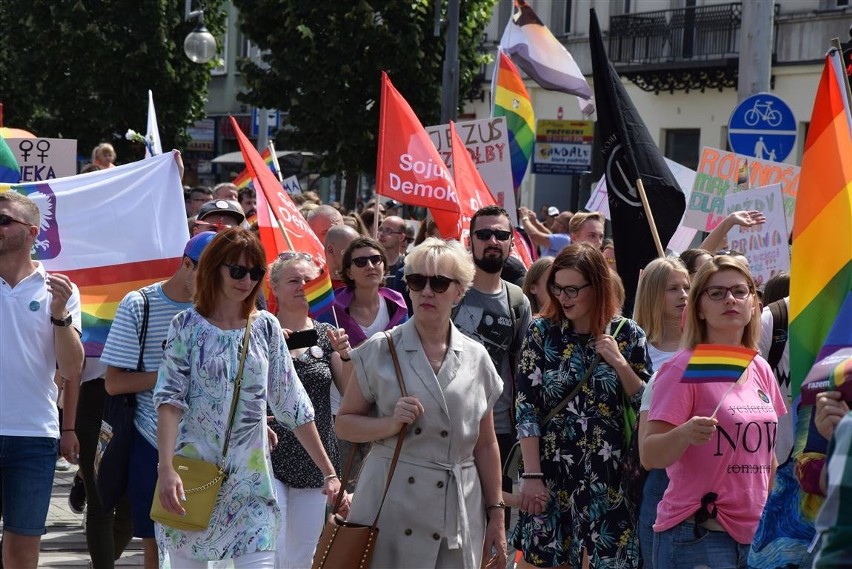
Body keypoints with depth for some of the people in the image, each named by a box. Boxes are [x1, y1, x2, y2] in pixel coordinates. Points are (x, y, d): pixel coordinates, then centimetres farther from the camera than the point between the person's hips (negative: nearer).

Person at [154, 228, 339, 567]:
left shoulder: (266, 327, 5)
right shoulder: (188, 325, -1)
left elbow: (293, 405, 8)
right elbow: (170, 399, -9)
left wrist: (328, 472, 5)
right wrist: (166, 468, -22)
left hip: (251, 479, 1)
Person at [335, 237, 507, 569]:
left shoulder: (476, 358, 7)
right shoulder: (380, 352, 0)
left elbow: (486, 445, 12)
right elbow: (344, 425, 3)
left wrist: (495, 515, 9)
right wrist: (391, 423, -15)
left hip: (460, 516, 2)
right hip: (391, 509, -2)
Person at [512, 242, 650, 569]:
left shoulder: (627, 335, 1)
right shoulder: (542, 332, 0)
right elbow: (525, 407, -3)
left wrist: (619, 363, -12)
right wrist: (531, 474, -9)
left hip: (609, 475, 0)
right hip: (552, 472, 0)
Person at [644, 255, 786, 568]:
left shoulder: (760, 370, 10)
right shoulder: (683, 369, -8)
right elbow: (649, 456, -14)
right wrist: (686, 434, -32)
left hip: (754, 532, 6)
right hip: (697, 537, -6)